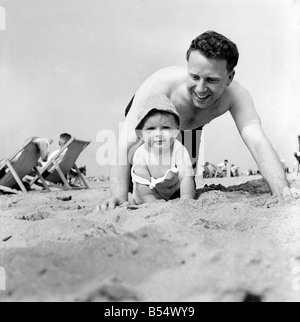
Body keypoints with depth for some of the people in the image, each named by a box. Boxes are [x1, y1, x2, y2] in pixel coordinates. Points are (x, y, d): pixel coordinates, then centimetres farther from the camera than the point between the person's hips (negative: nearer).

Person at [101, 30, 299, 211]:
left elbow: (258, 142, -45)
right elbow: (127, 143, -48)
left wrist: (282, 191, -63)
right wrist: (119, 197, -61)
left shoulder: (236, 95, -37)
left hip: (189, 129, 3)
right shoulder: (160, 84, -46)